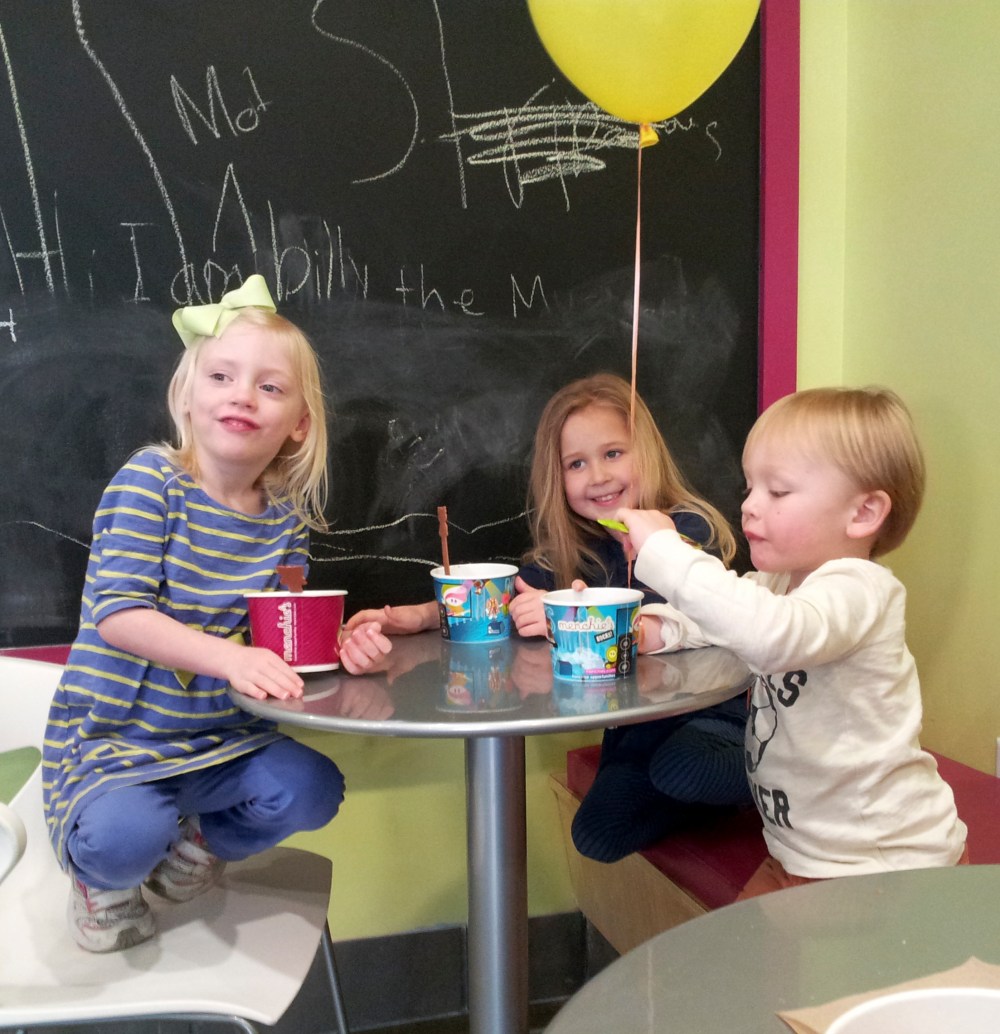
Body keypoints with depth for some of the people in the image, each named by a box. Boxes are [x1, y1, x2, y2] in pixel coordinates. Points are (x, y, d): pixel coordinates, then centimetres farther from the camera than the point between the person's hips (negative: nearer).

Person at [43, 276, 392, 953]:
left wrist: (337, 643, -21)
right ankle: (102, 878, 10)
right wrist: (231, 658, -38)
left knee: (313, 789, -17)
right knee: (127, 835, -32)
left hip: (221, 739, 5)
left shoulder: (288, 513, 0)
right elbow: (118, 613, -24)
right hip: (112, 738, -4)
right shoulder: (152, 479, -16)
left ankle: (195, 846, 16)